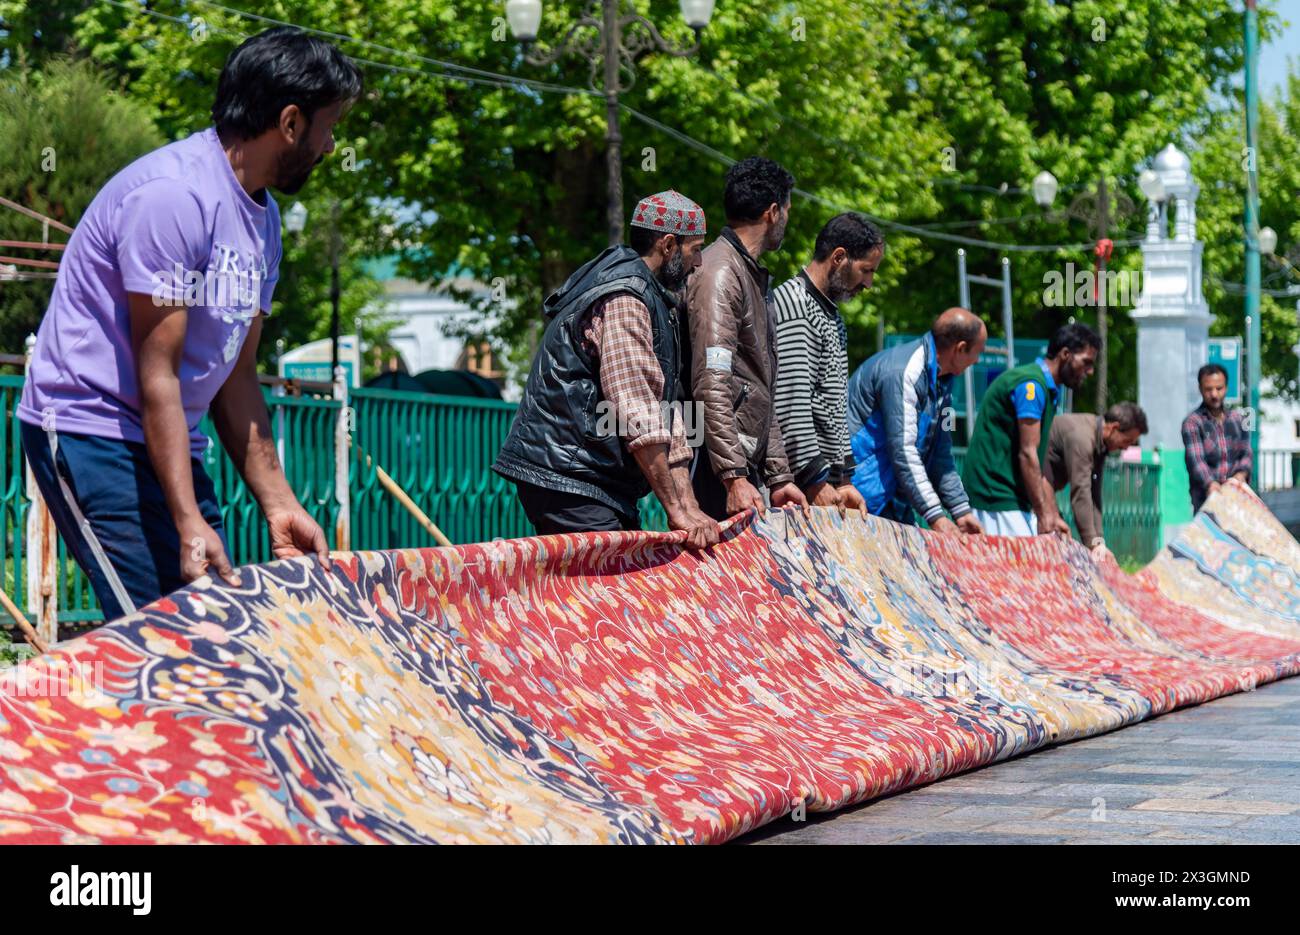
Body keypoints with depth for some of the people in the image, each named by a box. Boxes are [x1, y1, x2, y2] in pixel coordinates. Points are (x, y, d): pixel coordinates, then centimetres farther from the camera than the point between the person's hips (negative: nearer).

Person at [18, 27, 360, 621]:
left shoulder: (262, 219, 11)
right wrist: (190, 522, -24)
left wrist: (279, 505, 6)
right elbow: (157, 374, -20)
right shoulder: (174, 194, -19)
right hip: (88, 432, -9)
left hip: (168, 438, 9)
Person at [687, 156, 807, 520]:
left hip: (746, 463, 10)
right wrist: (735, 476, -25)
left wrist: (778, 477, 22)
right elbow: (711, 386, -20)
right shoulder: (719, 273, -10)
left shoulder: (756, 278, 24)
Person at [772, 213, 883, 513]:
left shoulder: (833, 318, 23)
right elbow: (791, 403, -18)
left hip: (828, 480, 9)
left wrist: (844, 481, 20)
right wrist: (816, 483, -19)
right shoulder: (793, 302, -9)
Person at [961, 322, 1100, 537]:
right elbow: (1027, 454, -18)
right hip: (996, 499, -10)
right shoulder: (1031, 384, -12)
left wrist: (1054, 517, 16)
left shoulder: (1048, 390, 20)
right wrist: (1043, 516, -18)